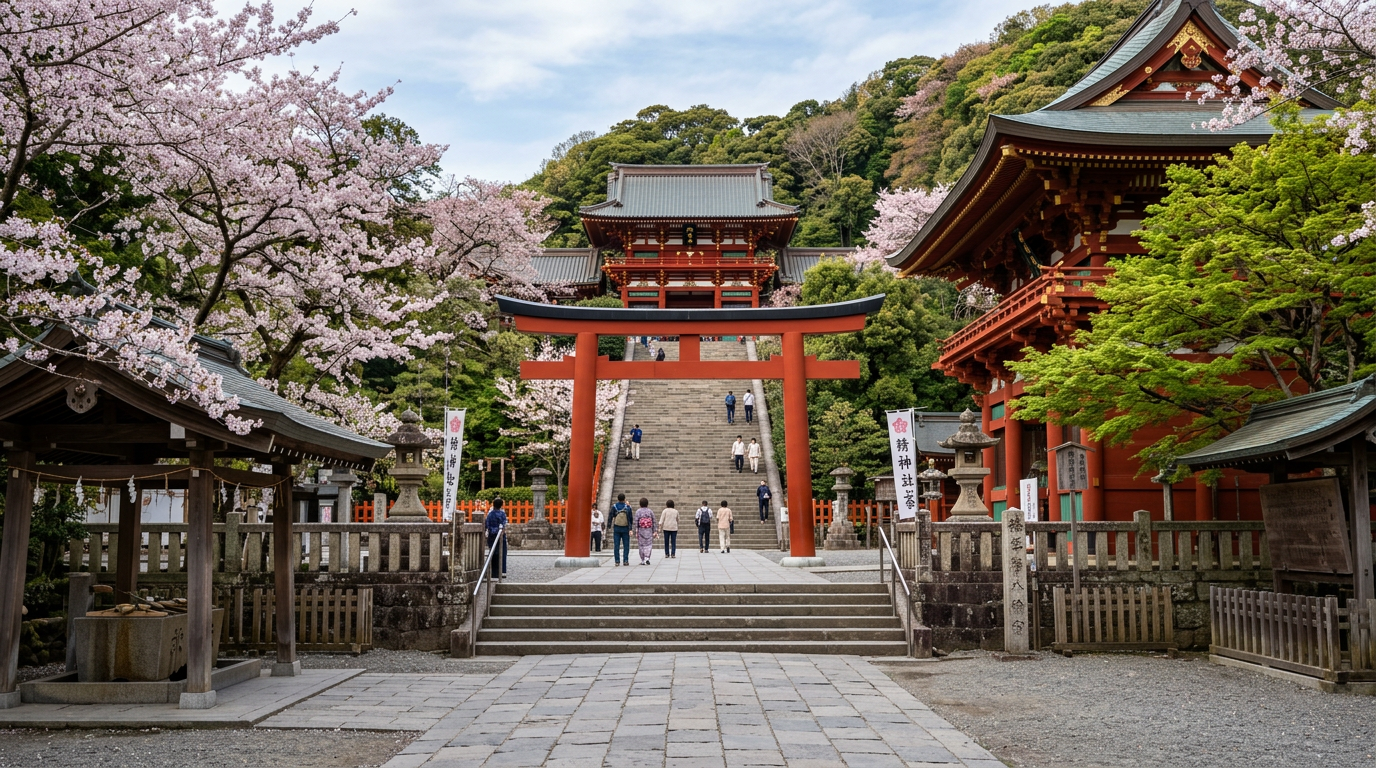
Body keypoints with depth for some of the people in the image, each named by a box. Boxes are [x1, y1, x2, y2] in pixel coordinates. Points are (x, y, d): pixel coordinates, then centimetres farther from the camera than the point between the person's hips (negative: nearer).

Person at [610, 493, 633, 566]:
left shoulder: (614, 507, -3)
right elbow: (630, 518, -6)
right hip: (625, 529, 0)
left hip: (616, 528, 0)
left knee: (616, 545, 4)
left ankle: (617, 561, 2)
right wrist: (630, 529, -5)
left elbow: (611, 516, -2)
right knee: (626, 545, 5)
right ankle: (625, 560, -1)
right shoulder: (628, 507, -4)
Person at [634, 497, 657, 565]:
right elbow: (653, 522, 0)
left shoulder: (638, 511, -5)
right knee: (649, 545, 7)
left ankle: (643, 561, 11)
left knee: (641, 545, 8)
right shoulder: (650, 511, 0)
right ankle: (647, 558, -12)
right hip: (649, 531, 1)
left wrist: (636, 532, -5)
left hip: (641, 531, -1)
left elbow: (636, 522, -8)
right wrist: (654, 532, 5)